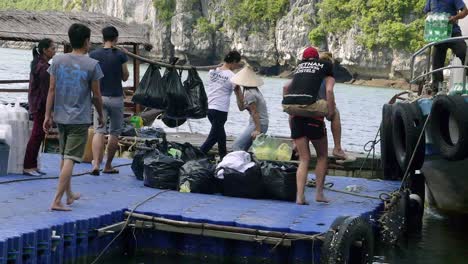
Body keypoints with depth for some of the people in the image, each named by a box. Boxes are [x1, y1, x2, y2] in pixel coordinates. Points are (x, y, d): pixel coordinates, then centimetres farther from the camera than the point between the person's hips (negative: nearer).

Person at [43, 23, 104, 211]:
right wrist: (100, 115, 10)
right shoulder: (92, 65, -9)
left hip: (60, 117, 5)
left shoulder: (58, 60, 2)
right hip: (80, 120, -5)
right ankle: (57, 201, -12)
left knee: (64, 157, 18)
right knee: (69, 160, -6)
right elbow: (96, 95, -5)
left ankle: (69, 195, 32)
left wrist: (48, 115, 5)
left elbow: (51, 90, 1)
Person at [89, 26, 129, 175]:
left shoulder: (94, 55, -1)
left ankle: (96, 164, -22)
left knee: (99, 131, -5)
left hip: (100, 97, 1)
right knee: (115, 132, 12)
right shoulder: (120, 55, -6)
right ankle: (108, 166, 17)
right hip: (116, 97, -1)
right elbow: (125, 77, 2)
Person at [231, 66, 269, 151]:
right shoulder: (253, 90, 14)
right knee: (242, 149, 13)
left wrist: (257, 130, -21)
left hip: (258, 124, -10)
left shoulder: (249, 93, -16)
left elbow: (255, 113, -19)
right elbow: (241, 107, 18)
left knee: (236, 146, -14)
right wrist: (237, 92, 13)